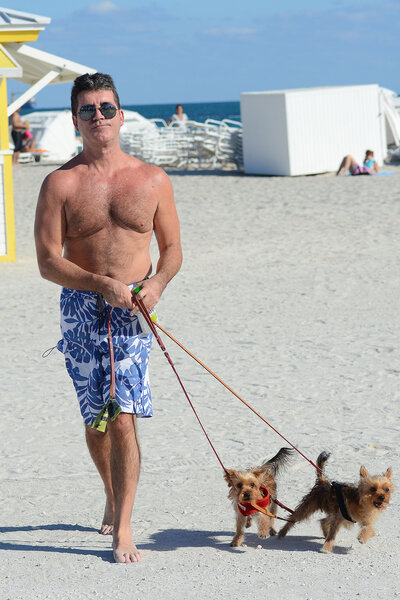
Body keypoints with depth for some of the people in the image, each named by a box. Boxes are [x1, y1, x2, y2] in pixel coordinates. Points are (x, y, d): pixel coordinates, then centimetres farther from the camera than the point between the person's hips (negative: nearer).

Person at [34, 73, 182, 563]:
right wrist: (102, 284, -17)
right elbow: (48, 261, -4)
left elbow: (172, 248, 13)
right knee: (96, 419, 11)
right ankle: (114, 499, 37)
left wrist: (157, 283, -8)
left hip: (134, 310, 0)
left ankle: (122, 529, -7)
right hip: (82, 307, 1)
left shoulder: (152, 179, 6)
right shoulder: (61, 183, 0)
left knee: (123, 417, -12)